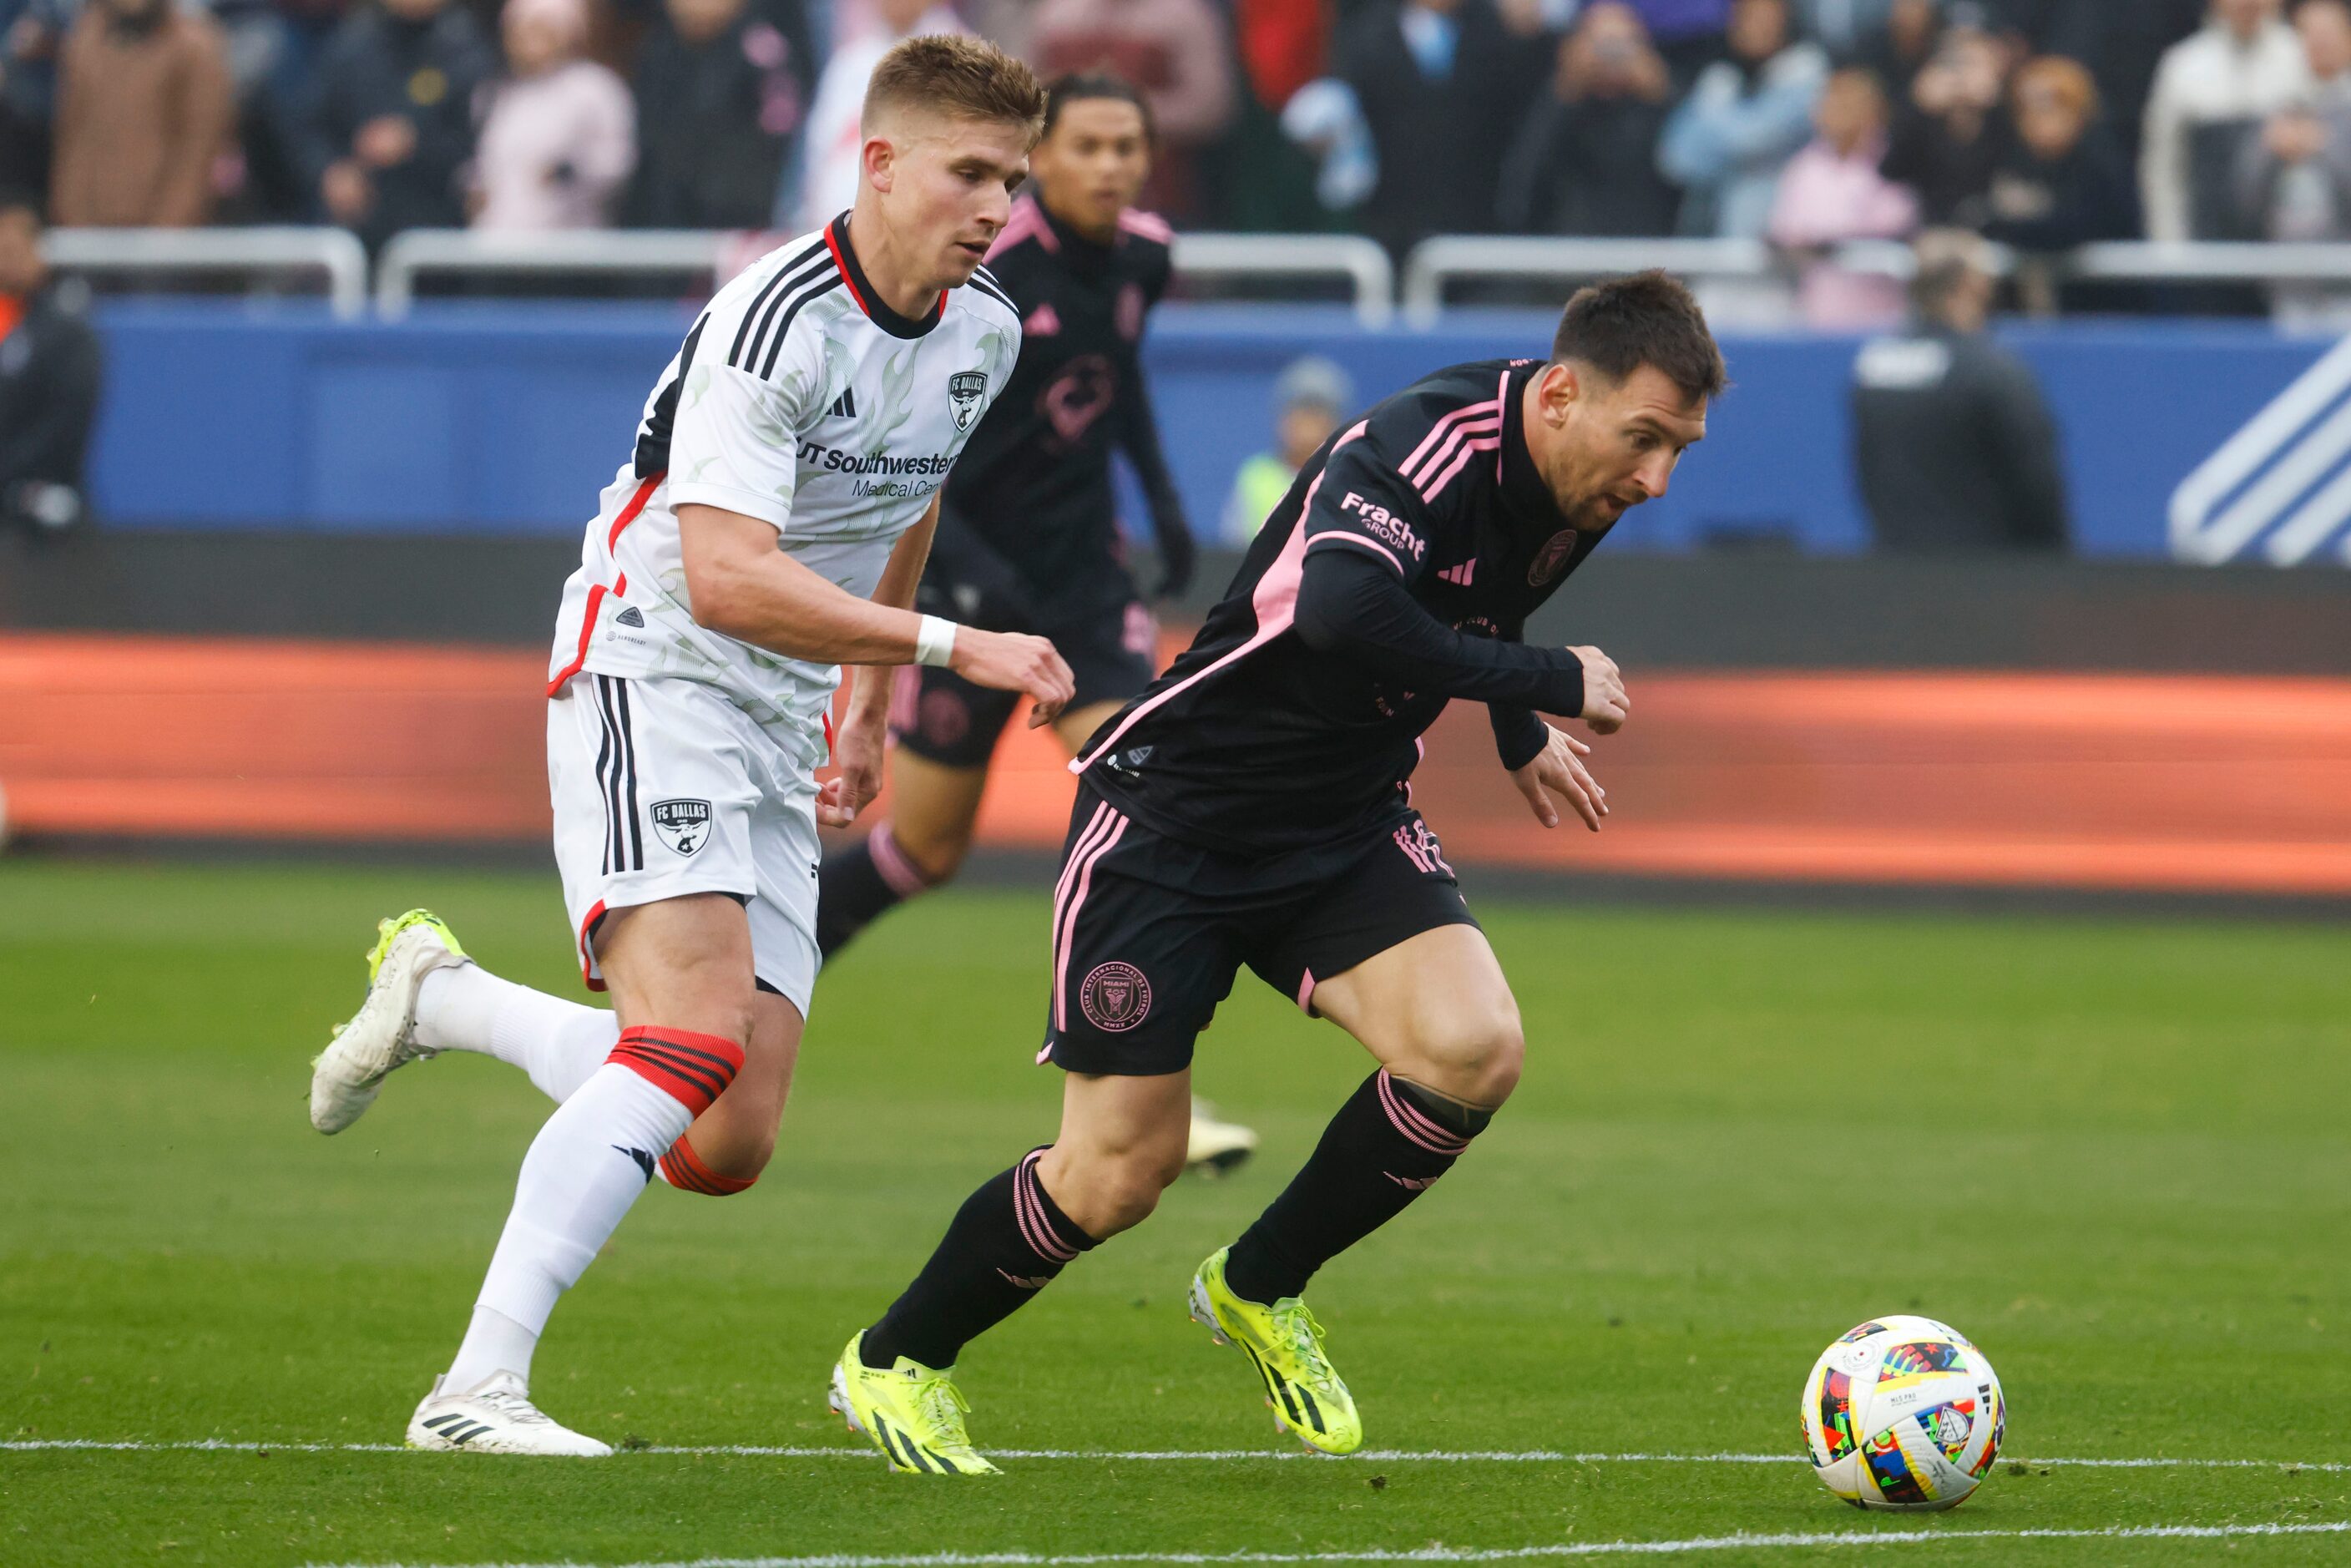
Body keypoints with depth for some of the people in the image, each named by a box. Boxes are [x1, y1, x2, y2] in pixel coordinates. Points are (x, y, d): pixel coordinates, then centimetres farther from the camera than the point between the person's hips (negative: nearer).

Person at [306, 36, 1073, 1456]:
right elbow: (726, 580, -28)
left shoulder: (985, 335, 7)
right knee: (694, 1044, -27)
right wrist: (956, 647, -32)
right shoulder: (775, 320, -19)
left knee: (727, 1150, -2)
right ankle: (477, 1390, -27)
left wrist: (870, 705, 29)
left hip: (781, 735, 8)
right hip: (651, 681, -8)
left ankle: (442, 999, 20)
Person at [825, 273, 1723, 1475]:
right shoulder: (1424, 446, -28)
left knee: (1474, 1052, -18)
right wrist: (1546, 684, -37)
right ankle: (894, 1362, 23)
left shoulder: (1580, 483, -3)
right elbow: (1342, 614, -47)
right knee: (1119, 1172, -5)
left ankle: (1259, 1291, 7)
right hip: (1176, 820, -7)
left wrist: (1519, 737, 30)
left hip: (1346, 827, 7)